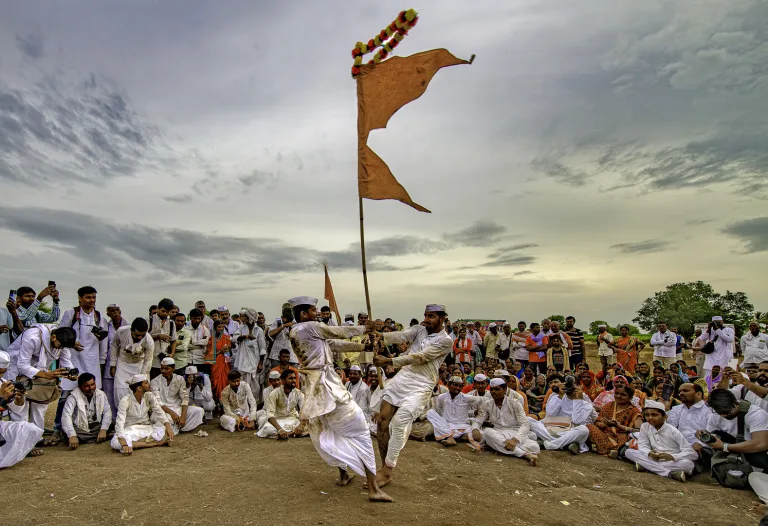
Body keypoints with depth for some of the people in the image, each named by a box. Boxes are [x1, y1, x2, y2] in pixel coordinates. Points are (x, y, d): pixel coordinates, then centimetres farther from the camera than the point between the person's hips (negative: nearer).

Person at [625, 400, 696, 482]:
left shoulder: (673, 432, -11)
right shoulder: (644, 427, 0)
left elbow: (693, 454, -15)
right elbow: (642, 446, -2)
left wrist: (672, 456, -33)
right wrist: (649, 453, -27)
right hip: (654, 460, 3)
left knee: (689, 464, -35)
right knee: (629, 452, -20)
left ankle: (646, 466, -30)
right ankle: (670, 473, -30)